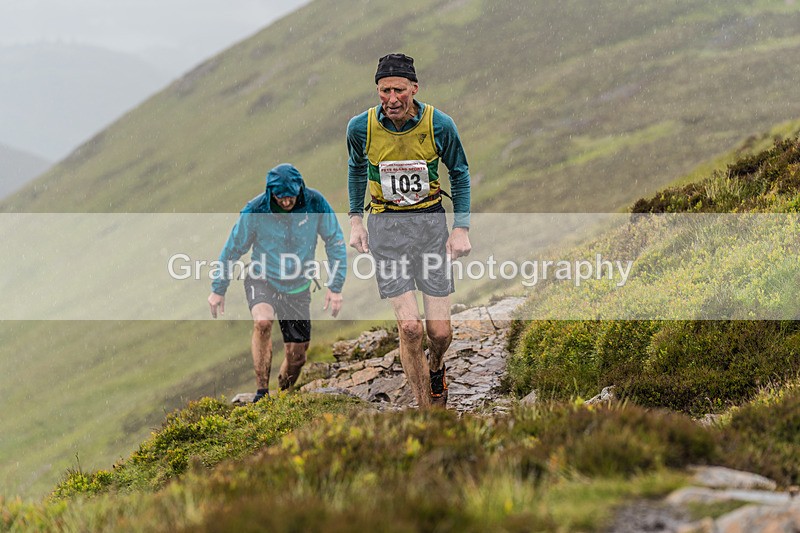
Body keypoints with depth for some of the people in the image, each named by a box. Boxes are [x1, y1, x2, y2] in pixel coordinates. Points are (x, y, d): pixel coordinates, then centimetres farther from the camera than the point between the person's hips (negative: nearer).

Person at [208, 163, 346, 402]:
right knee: (262, 322, -33)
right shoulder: (255, 211, -18)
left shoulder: (315, 204, -15)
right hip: (262, 280, -2)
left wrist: (335, 286, -8)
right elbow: (233, 248, -5)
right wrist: (218, 290, 0)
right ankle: (262, 391, -27)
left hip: (298, 287, 2)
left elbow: (335, 243, -4)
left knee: (297, 355, 4)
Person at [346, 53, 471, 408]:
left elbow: (459, 173, 6)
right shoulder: (361, 127, -9)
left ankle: (435, 368, 37)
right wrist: (355, 219, 10)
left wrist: (461, 228, 0)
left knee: (440, 332, -1)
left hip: (430, 222, 1)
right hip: (386, 226, -1)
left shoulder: (439, 125, -11)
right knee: (410, 326, -14)